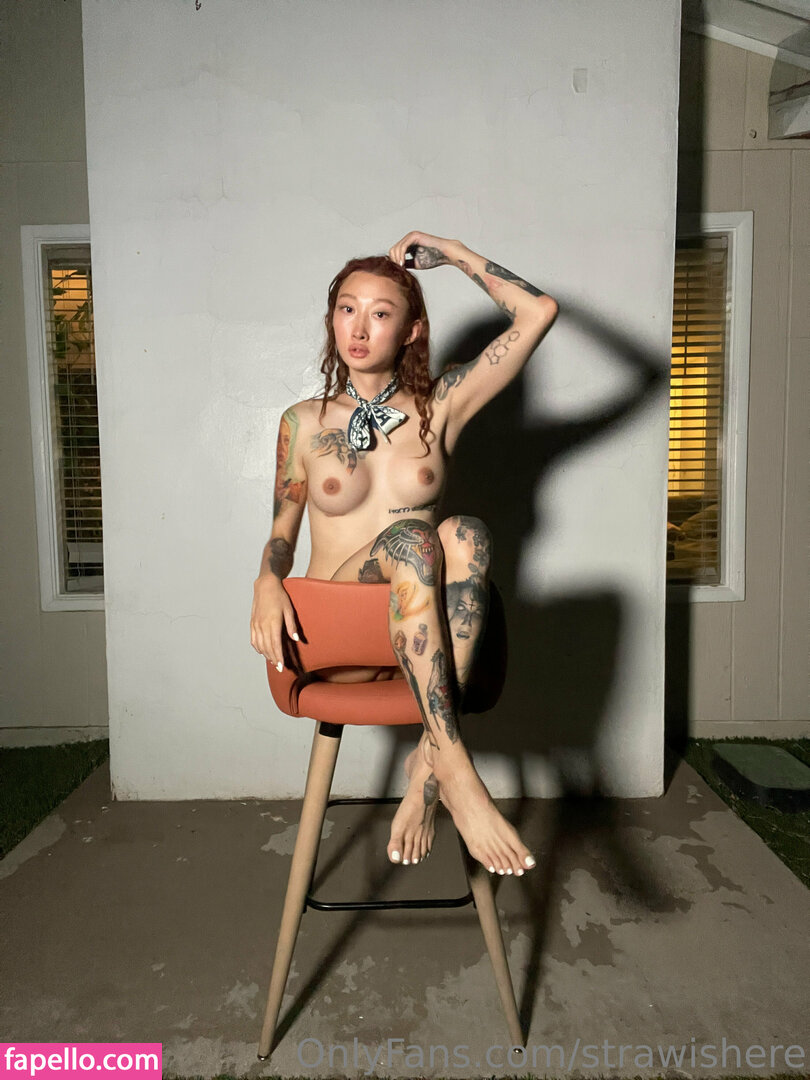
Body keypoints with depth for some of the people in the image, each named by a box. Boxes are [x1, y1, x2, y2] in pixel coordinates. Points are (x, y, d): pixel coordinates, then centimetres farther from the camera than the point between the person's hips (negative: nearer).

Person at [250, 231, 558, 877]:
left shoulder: (440, 408, 6)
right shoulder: (305, 421, 8)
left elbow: (539, 313, 1)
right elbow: (282, 529, 13)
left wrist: (454, 254, 8)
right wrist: (267, 583, -8)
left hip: (426, 636, 1)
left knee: (466, 534, -33)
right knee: (409, 536, -33)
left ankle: (429, 762, -32)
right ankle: (456, 770, -37)